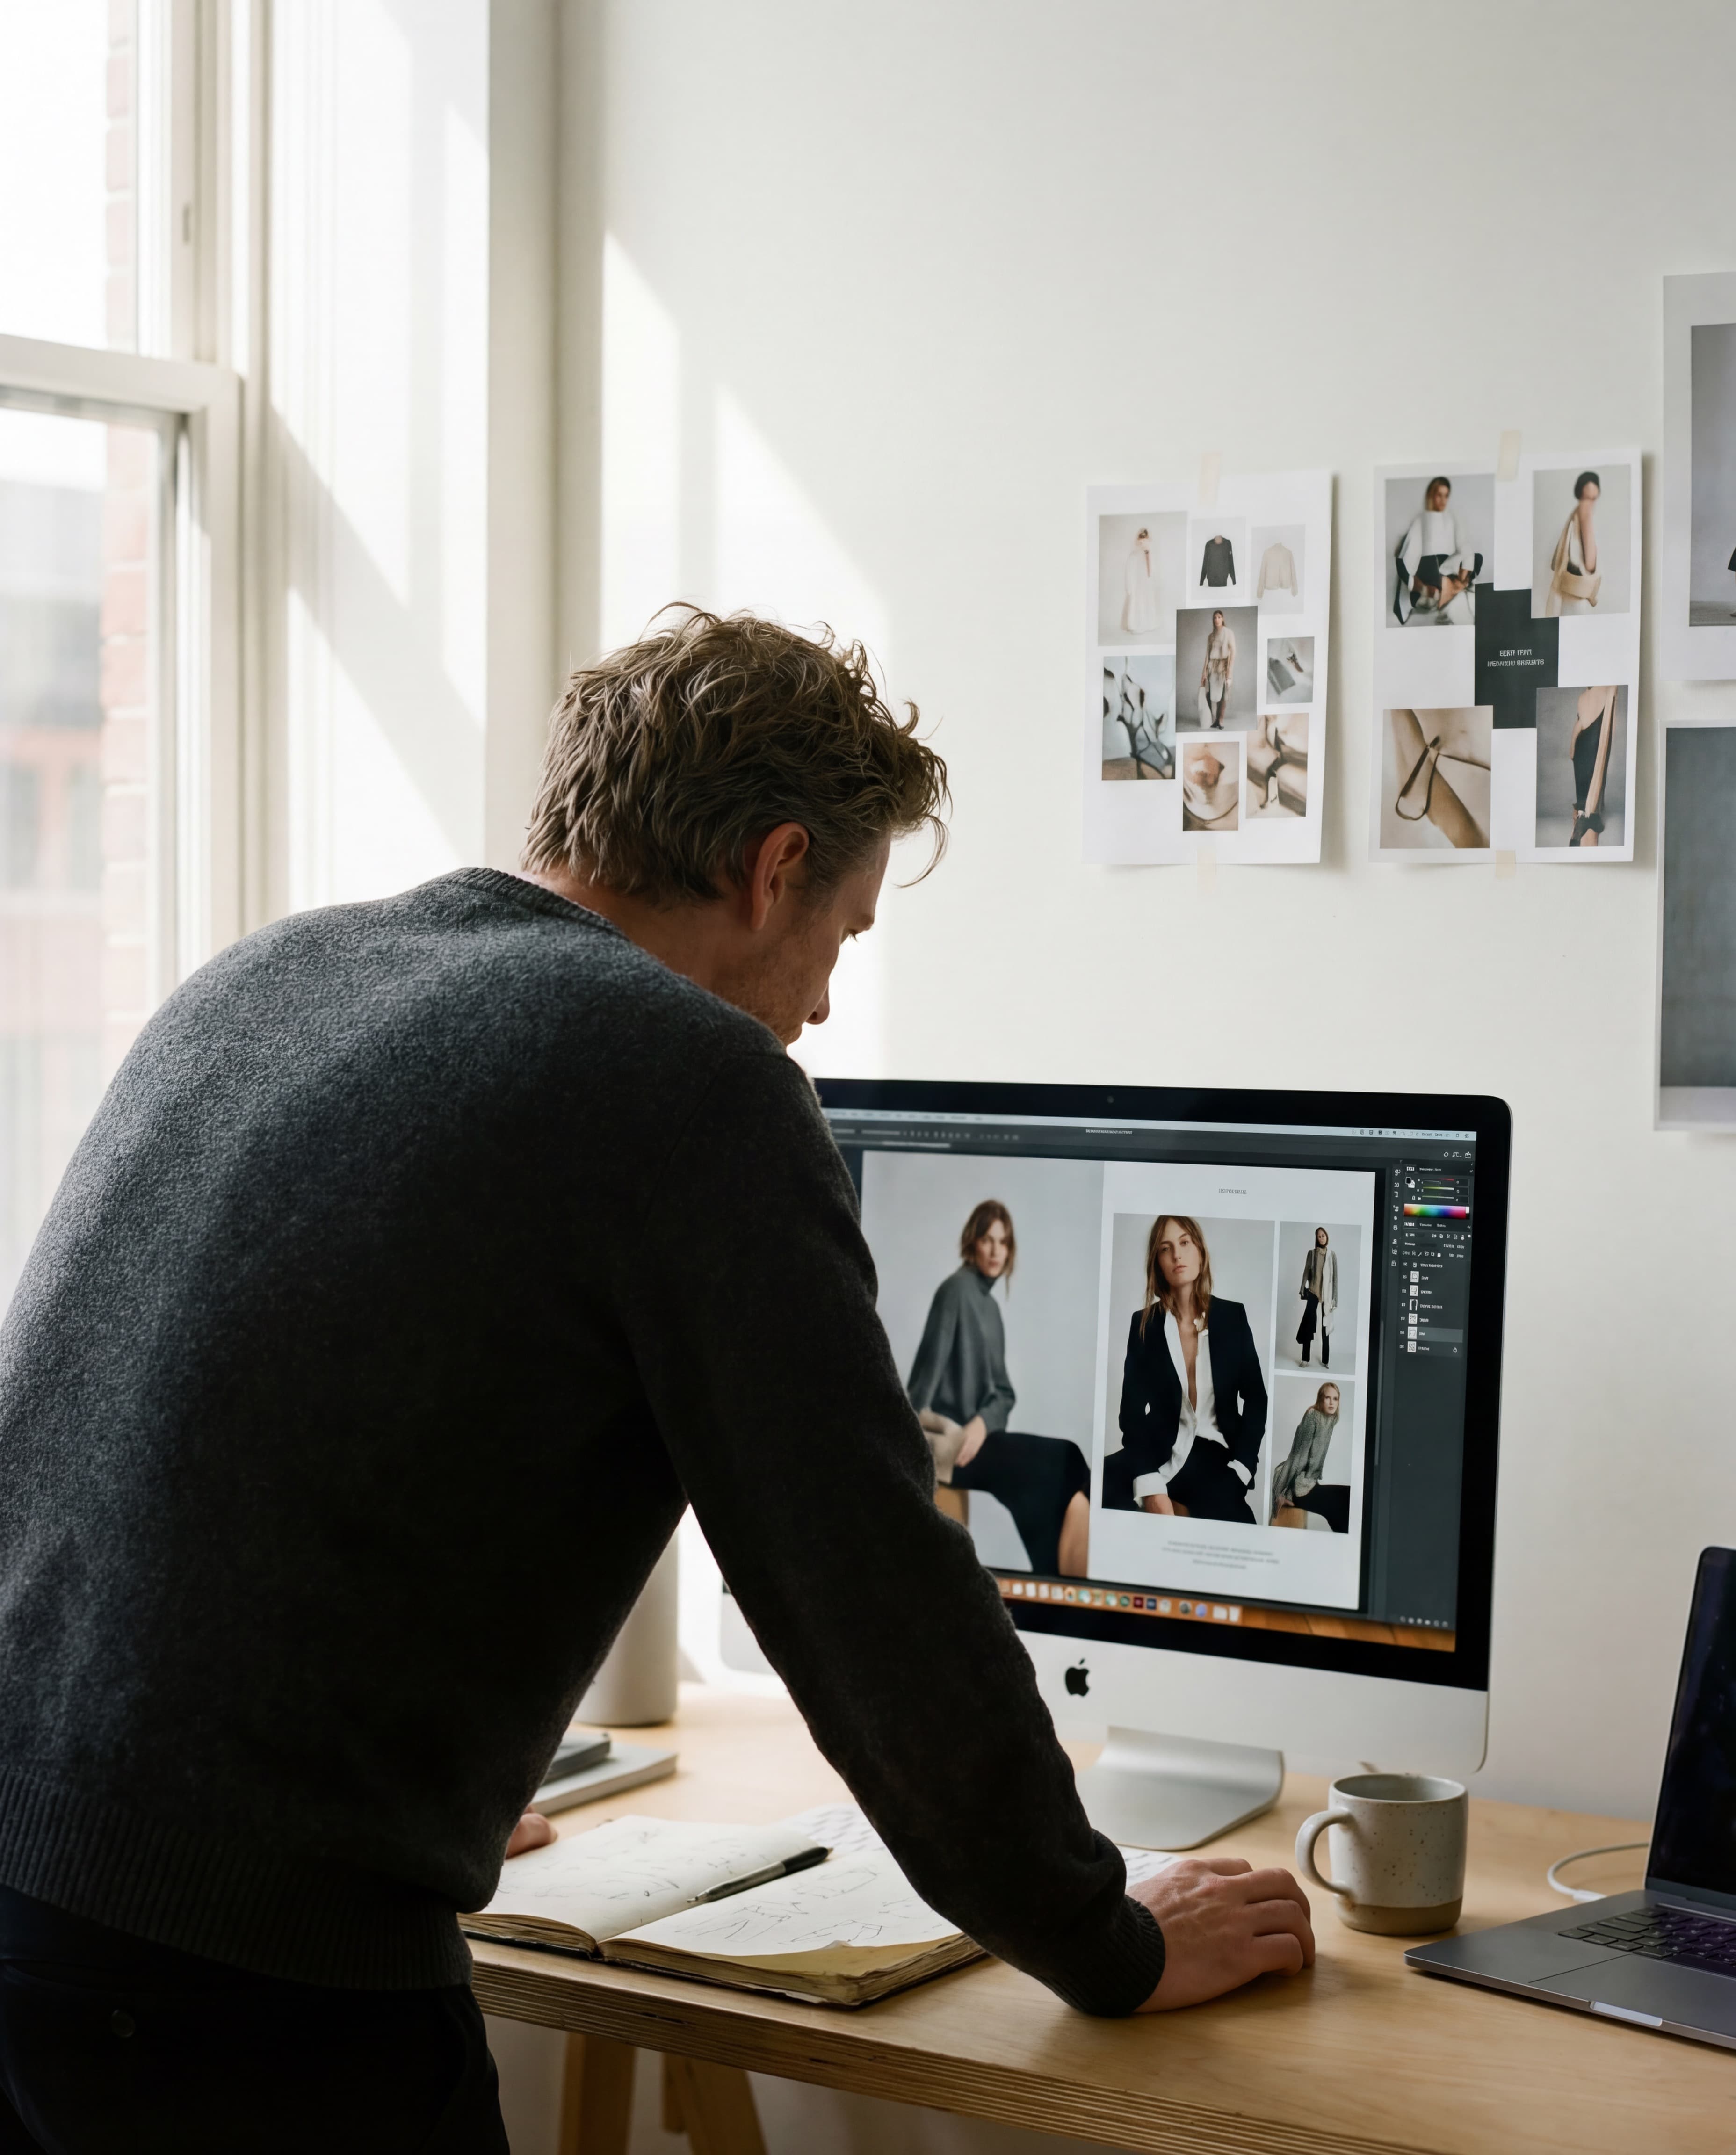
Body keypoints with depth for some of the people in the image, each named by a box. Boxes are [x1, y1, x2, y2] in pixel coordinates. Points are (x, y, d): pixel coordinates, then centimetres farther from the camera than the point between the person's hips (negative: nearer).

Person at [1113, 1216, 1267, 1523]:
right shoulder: (1144, 1324, 1)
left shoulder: (1233, 1316, 4)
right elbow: (1133, 1410, -5)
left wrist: (1240, 1470, -11)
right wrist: (1150, 1486, -21)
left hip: (1219, 1454, 0)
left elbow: (1256, 1399, 5)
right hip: (1164, 1455, 1)